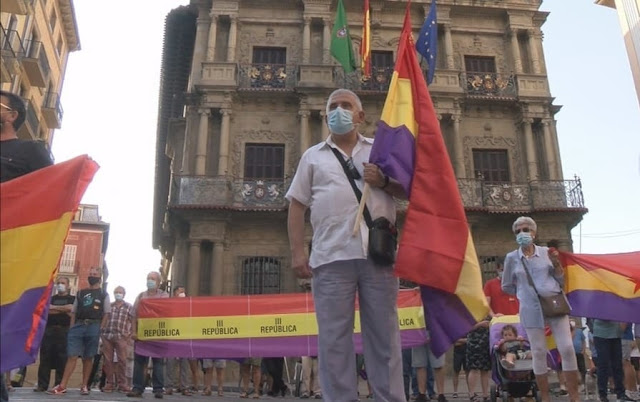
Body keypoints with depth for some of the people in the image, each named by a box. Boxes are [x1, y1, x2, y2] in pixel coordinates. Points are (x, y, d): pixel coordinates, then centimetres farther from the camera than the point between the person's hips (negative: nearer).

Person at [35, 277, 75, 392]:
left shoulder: (72, 298, 11)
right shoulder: (51, 298, 19)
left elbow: (71, 308, -10)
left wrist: (54, 307, -3)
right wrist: (64, 311, -7)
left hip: (64, 331, -3)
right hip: (49, 330, 3)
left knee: (62, 358, -4)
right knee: (45, 358, 0)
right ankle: (42, 385, 4)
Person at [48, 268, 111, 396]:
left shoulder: (103, 294, 9)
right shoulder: (80, 293, 18)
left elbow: (106, 314, 3)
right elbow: (74, 312, 16)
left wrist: (100, 329, -8)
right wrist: (72, 327, 4)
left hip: (93, 327, -2)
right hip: (78, 325, 2)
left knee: (88, 358, 3)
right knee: (72, 356, -5)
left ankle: (84, 386, 9)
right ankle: (62, 386, -7)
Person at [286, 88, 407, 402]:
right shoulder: (313, 156, 17)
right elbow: (297, 205, 11)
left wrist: (385, 182, -5)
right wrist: (297, 252, 1)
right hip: (331, 258, 0)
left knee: (385, 337, 5)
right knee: (334, 340, 1)